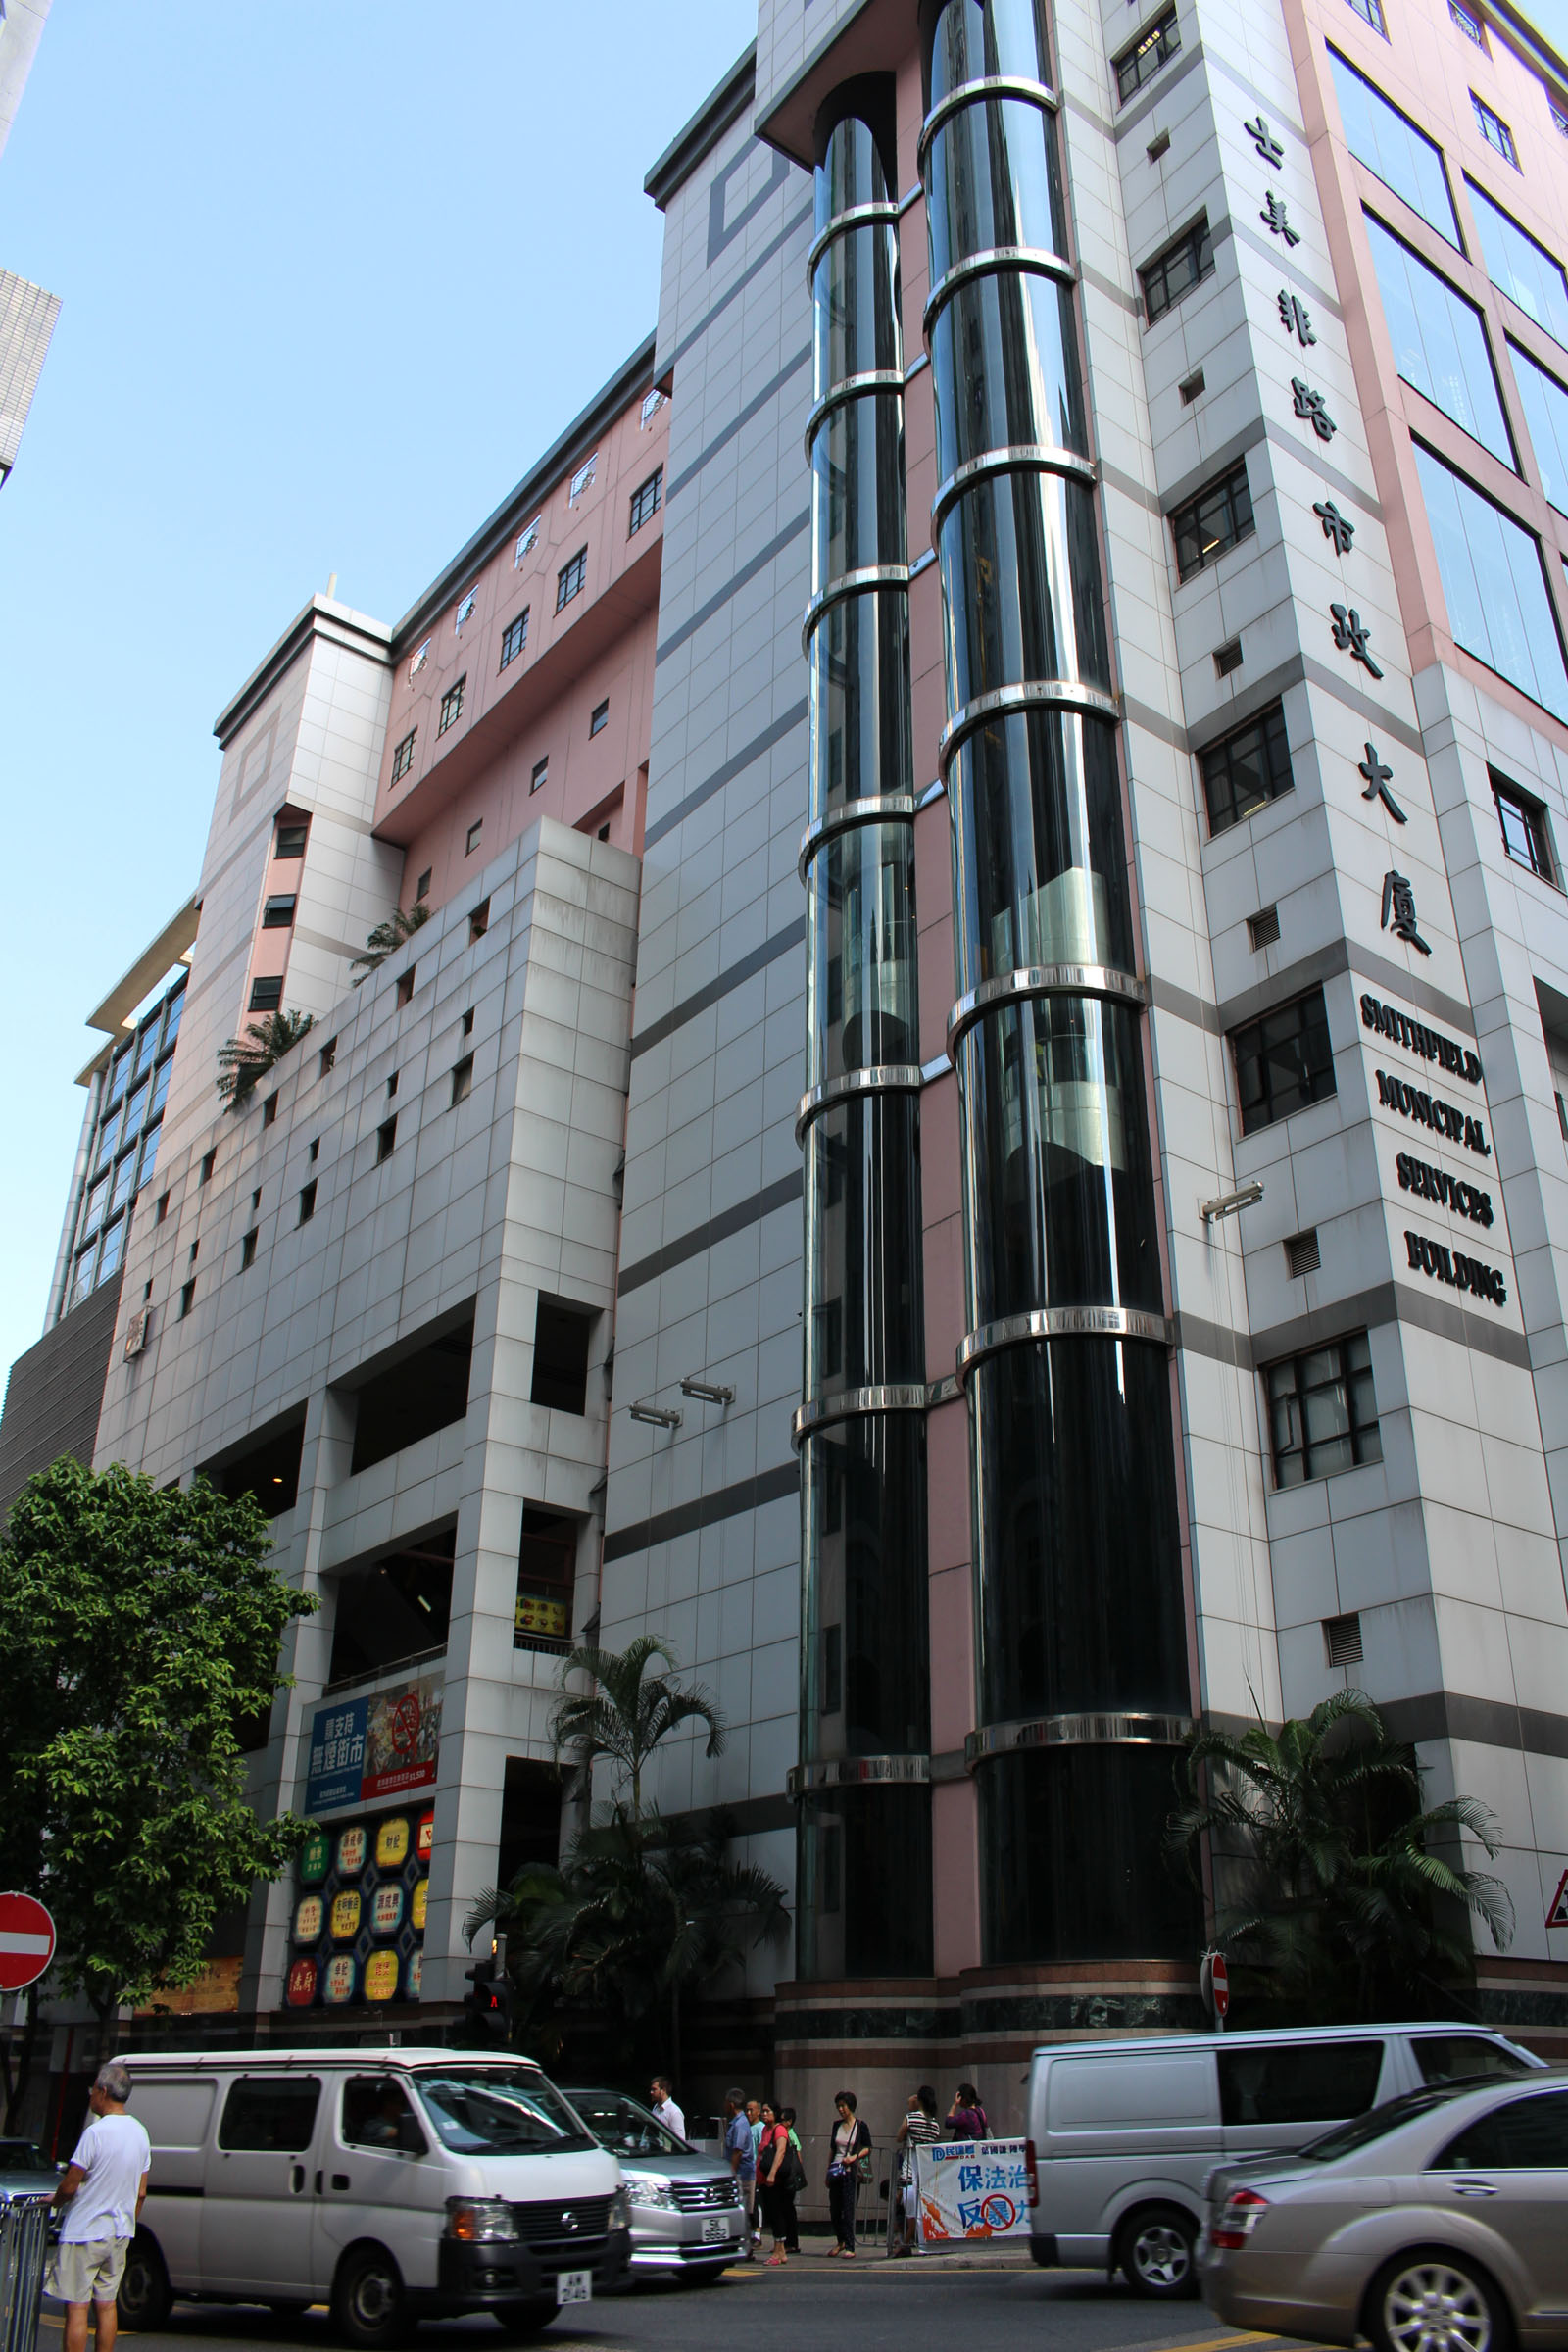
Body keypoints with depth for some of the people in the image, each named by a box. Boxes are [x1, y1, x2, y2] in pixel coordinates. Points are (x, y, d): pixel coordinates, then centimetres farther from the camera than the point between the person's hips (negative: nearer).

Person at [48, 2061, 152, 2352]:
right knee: (106, 2304, 13)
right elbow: (141, 2192, 11)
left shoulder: (96, 2132, -18)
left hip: (84, 2232, -7)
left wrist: (53, 2200, 6)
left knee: (77, 2307, -1)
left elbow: (70, 2186, -14)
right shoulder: (140, 2132, 6)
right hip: (120, 2232, 7)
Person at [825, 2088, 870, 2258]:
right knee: (834, 2209, 8)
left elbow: (868, 2148, -1)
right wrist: (828, 2171, 13)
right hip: (836, 2171, 5)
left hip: (851, 2171, -5)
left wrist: (854, 2157, -15)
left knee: (848, 2210, -8)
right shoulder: (837, 2125, 10)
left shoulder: (860, 2126, -3)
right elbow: (832, 2148, 16)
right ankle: (841, 2242, 27)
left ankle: (850, 2248, -2)